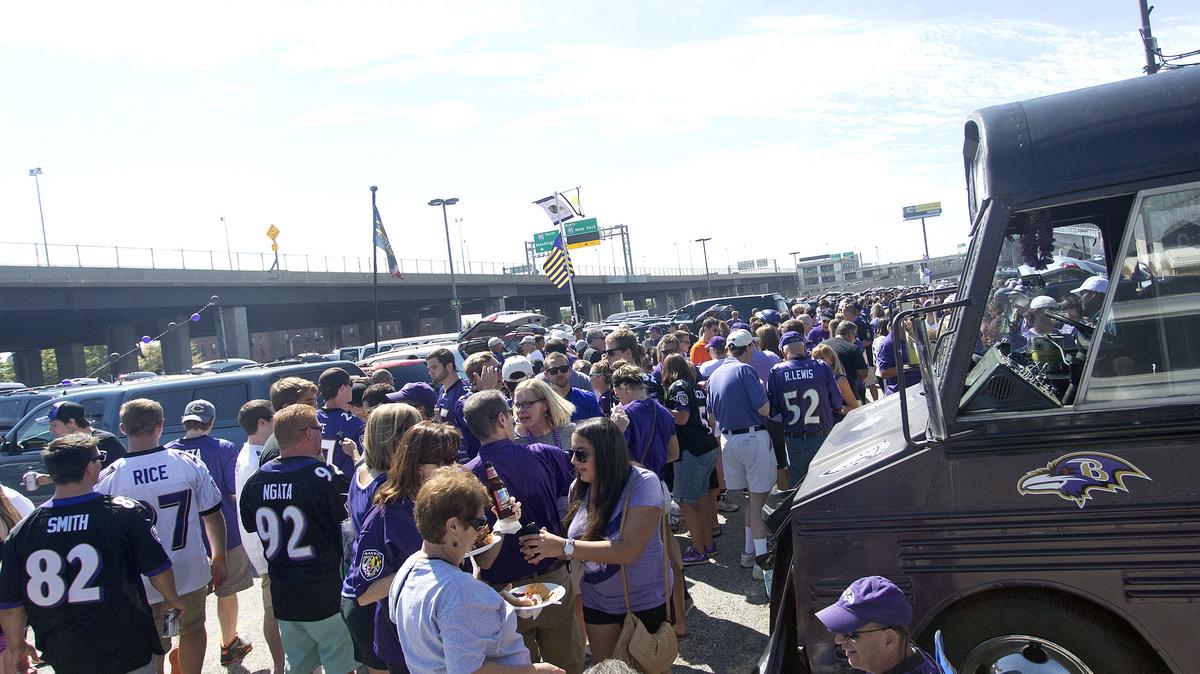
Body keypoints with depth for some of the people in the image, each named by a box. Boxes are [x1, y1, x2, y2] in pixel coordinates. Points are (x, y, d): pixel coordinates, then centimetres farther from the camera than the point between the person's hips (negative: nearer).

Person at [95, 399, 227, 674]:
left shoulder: (108, 478, -13)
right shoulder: (189, 464, -9)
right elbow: (214, 517, -2)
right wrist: (219, 559, 12)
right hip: (191, 572, 1)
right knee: (192, 631, 23)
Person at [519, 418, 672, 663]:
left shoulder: (642, 483, -23)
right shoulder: (579, 487, -5)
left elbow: (628, 550, -31)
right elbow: (578, 547, 4)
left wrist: (564, 547, -32)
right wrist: (548, 544, -18)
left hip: (646, 603, -5)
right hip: (597, 602, 5)